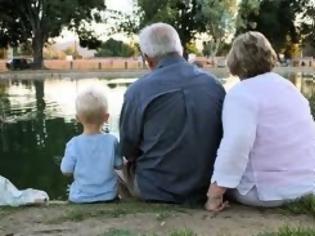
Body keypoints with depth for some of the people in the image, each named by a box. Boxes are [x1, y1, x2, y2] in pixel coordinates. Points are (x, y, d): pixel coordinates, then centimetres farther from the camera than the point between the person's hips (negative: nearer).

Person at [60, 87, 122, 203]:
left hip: (80, 198, -1)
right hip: (109, 196, 1)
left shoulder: (74, 144, -15)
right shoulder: (112, 141, -12)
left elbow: (66, 171, -6)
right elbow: (118, 165, -1)